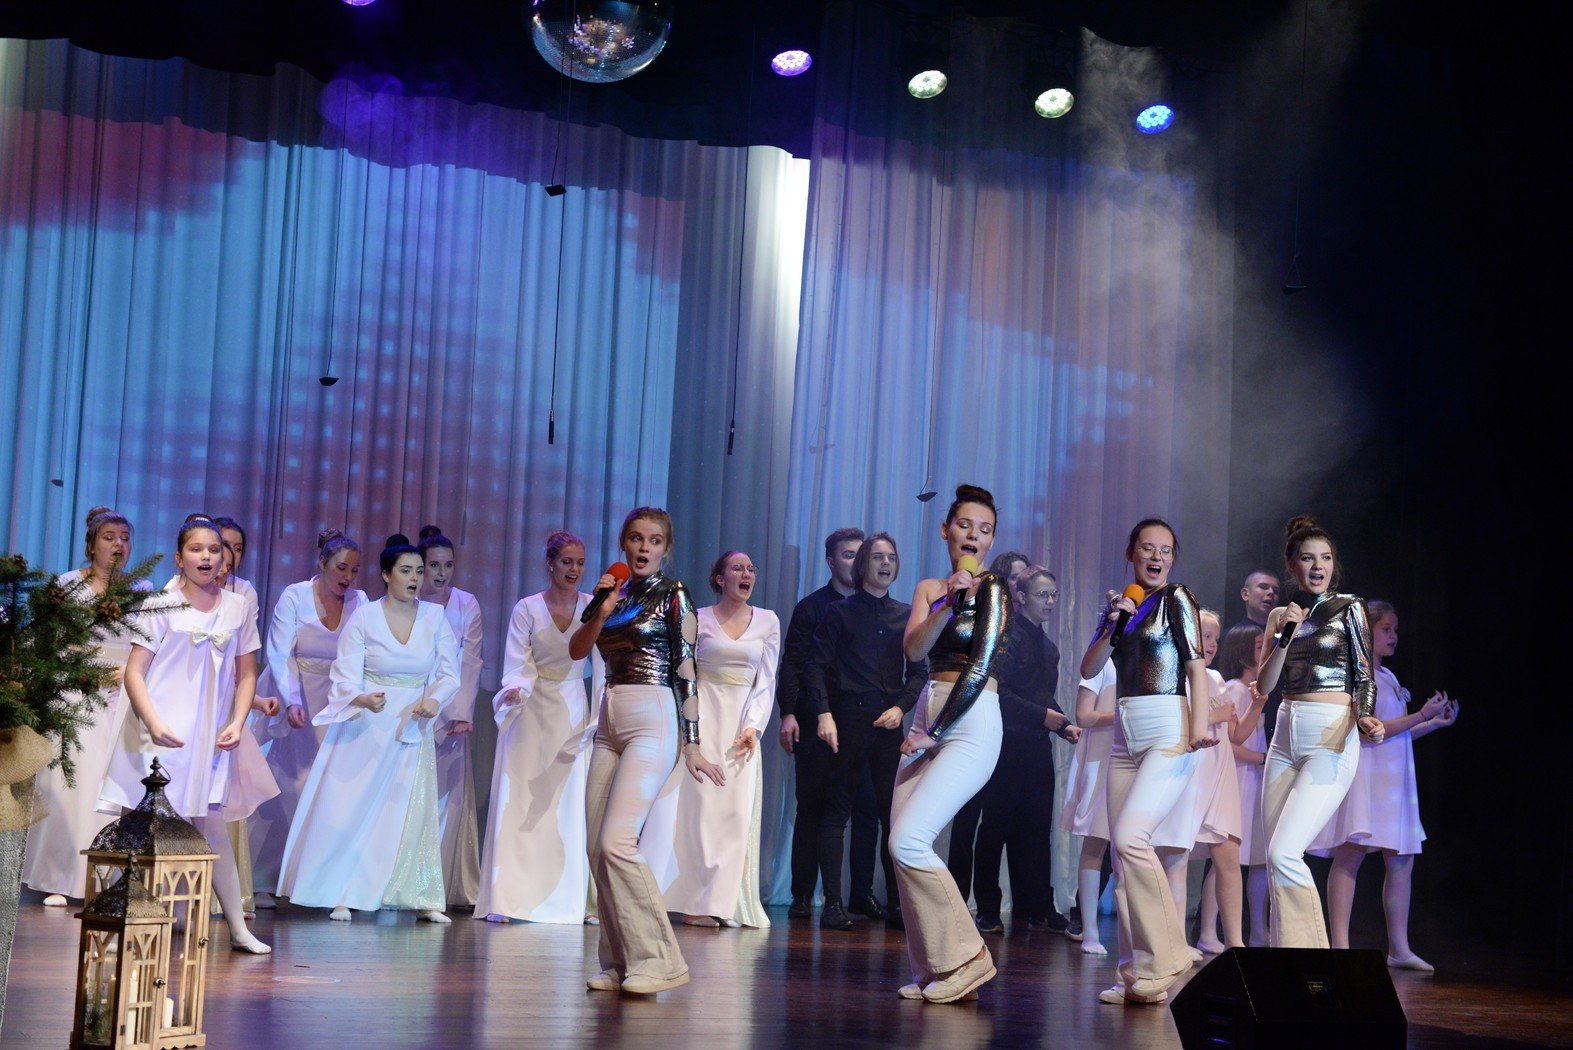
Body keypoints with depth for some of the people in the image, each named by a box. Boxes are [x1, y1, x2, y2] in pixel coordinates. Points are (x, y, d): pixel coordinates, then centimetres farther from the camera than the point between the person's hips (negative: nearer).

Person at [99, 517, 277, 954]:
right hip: (161, 732, -3)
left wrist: (237, 723, -2)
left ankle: (238, 928, 11)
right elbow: (134, 672, -5)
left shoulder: (236, 607, 7)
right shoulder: (162, 604, -2)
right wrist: (154, 723, -18)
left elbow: (246, 673, 12)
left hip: (210, 735, 3)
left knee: (211, 826, 8)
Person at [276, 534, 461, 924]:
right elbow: (344, 677, -10)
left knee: (413, 812, 1)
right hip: (365, 727, -2)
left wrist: (435, 698, -20)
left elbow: (450, 673, 1)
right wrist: (362, 699, -31)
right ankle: (344, 895, 5)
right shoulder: (363, 618, -5)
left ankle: (422, 898, 4)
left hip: (413, 728, 2)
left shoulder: (435, 617, 3)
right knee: (352, 809, -3)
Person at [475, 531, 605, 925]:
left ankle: (563, 901, 8)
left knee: (570, 807, -1)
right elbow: (518, 666, -6)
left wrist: (599, 719, -5)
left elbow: (602, 667, 1)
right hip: (531, 714, -1)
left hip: (574, 712, 1)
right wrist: (515, 689, -28)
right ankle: (505, 900, -5)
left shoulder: (593, 608, 1)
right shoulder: (527, 609, -2)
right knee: (517, 805, -5)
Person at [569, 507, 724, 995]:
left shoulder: (673, 594, 0)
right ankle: (620, 963, 9)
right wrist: (600, 611, -7)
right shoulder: (614, 592, 16)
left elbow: (686, 670, -5)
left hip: (654, 721, -7)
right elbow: (577, 650, 10)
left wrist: (692, 743, -9)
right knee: (598, 849, 1)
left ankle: (657, 959, -12)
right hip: (610, 721, 7)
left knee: (617, 842, -18)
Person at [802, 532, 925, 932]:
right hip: (849, 719, -3)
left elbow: (919, 670, 13)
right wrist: (824, 713, -13)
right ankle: (832, 903, -2)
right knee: (837, 811, -3)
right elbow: (816, 665, -1)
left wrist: (901, 707, -3)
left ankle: (896, 905, 4)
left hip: (890, 721, 3)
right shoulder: (840, 611, 5)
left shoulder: (906, 615, 15)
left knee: (895, 815, 0)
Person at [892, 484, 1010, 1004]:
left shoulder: (992, 589, -3)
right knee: (903, 845, -2)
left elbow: (980, 666, -9)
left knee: (908, 840, -18)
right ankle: (932, 969, 8)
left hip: (970, 724, -7)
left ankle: (965, 956, -6)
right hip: (928, 717, 7)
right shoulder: (929, 589, 15)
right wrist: (947, 604, -18)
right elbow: (914, 648, -2)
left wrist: (936, 732, -9)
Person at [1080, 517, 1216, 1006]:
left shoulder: (1176, 599, 1)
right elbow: (1088, 669, 12)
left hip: (1167, 731, -7)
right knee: (1122, 853, 2)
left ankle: (1164, 960, -12)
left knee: (1130, 837, -21)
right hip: (1126, 736, 7)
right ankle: (1136, 975, 5)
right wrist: (1112, 626, -3)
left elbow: (1196, 665, -7)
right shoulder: (1120, 605, 17)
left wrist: (1200, 725, -20)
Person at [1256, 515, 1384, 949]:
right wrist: (1285, 635, -7)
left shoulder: (1349, 608, 2)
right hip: (1285, 736, 6)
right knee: (1276, 859, 3)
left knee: (1284, 853, -18)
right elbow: (1264, 685, 7)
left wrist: (1365, 719, -19)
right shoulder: (1280, 615, 14)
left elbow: (1365, 677, 1)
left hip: (1331, 738, -6)